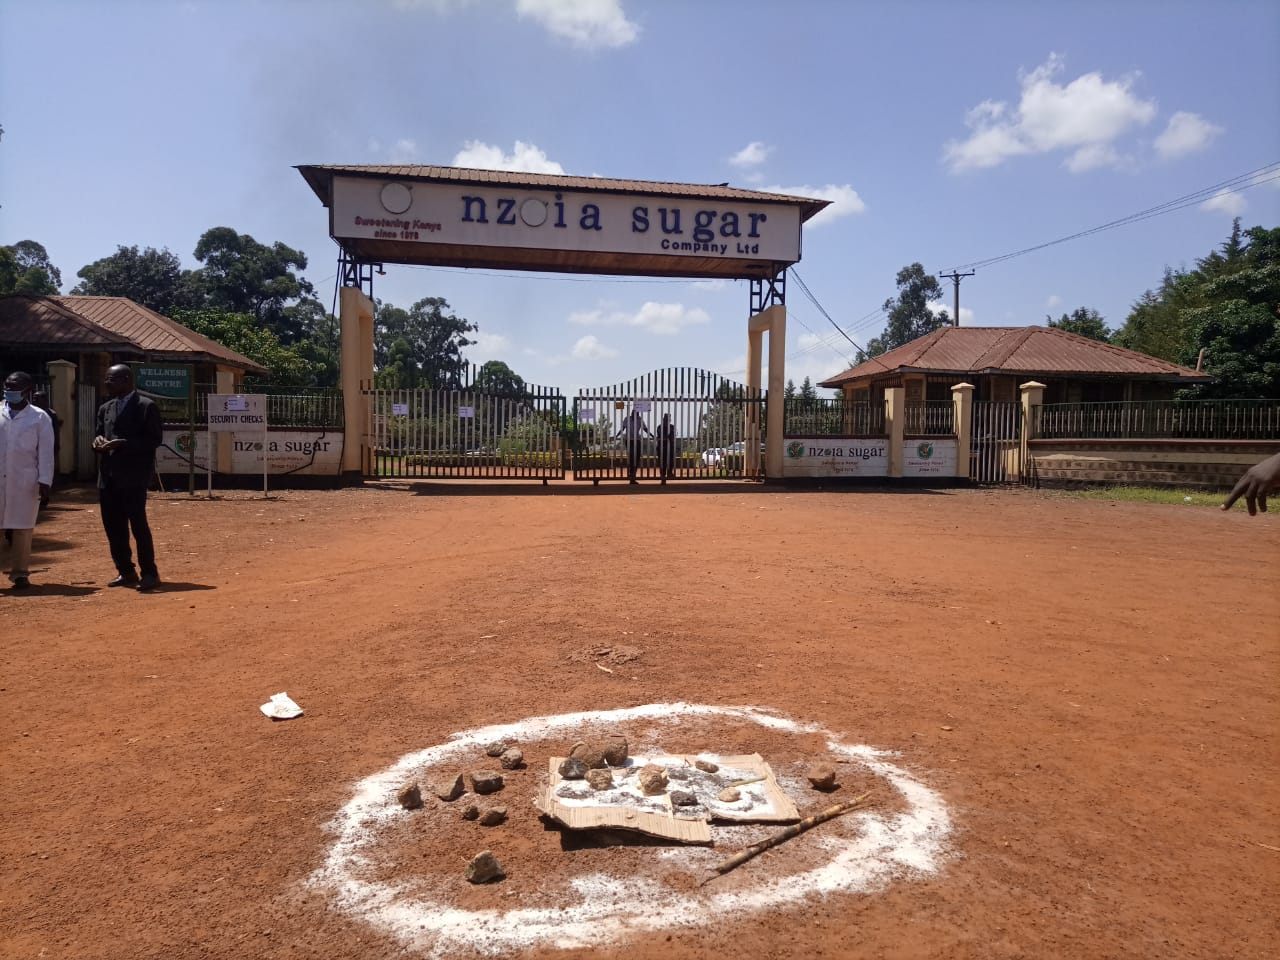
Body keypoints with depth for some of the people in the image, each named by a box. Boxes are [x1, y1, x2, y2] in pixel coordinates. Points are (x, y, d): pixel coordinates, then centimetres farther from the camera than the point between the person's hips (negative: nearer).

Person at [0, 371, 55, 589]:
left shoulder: (40, 418, 2)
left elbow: (46, 452, -1)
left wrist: (45, 480, -7)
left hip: (25, 481, -2)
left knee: (22, 528, 1)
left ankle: (20, 573, 9)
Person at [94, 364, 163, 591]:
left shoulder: (146, 407, -5)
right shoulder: (105, 409, 17)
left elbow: (155, 439, -11)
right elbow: (99, 434, 23)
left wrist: (123, 443, -20)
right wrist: (98, 441, -1)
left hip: (133, 476, -7)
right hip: (108, 476, 7)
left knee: (138, 524, -8)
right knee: (113, 526, 9)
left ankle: (149, 573, 0)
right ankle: (125, 572, 19)